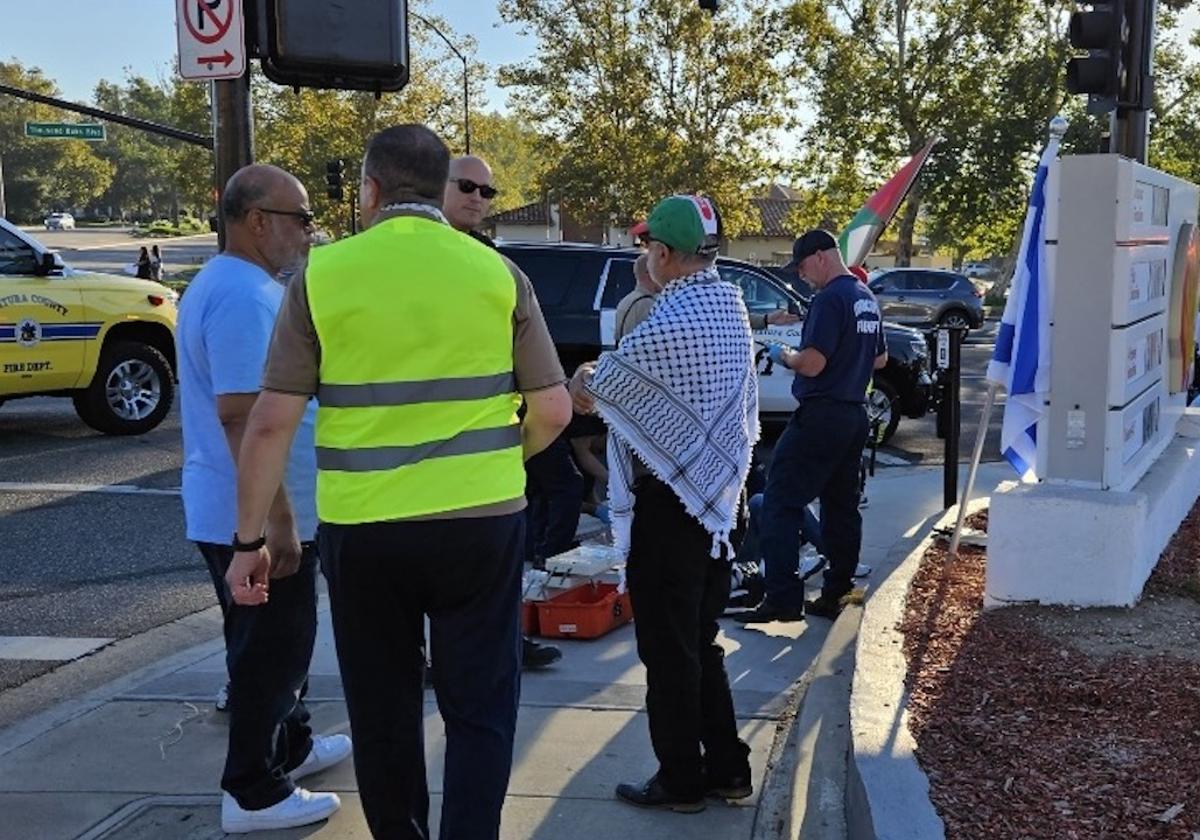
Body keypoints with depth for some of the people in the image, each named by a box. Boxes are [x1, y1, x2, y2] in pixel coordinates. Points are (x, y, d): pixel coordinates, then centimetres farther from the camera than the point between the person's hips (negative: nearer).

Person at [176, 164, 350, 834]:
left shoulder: (236, 284, 13)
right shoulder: (243, 296, -22)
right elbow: (240, 414, -28)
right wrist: (276, 517, -27)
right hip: (255, 516, -11)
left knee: (276, 643, 23)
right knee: (270, 649, 0)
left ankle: (290, 744, 38)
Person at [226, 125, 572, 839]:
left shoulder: (322, 275, -4)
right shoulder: (497, 273, -1)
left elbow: (272, 422, -5)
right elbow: (554, 410, 1)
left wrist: (250, 540, 3)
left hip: (362, 530, 0)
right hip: (482, 521, 0)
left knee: (383, 713, 17)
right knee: (479, 710, 11)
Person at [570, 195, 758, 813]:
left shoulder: (669, 322, -21)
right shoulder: (730, 307, 6)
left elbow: (589, 391, -8)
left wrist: (584, 380, 15)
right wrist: (606, 377, 16)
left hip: (668, 503, -8)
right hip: (718, 499, 8)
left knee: (668, 649, 5)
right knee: (702, 642, 18)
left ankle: (681, 781, 16)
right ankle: (726, 768, 25)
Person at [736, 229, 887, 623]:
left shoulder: (830, 299, -16)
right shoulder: (867, 298, 14)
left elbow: (811, 364, -21)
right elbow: (879, 359, 25)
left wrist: (785, 355, -3)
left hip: (821, 416, -10)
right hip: (855, 416, 10)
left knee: (780, 503, -7)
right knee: (842, 506, 12)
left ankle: (783, 598, -11)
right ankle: (835, 595, 17)